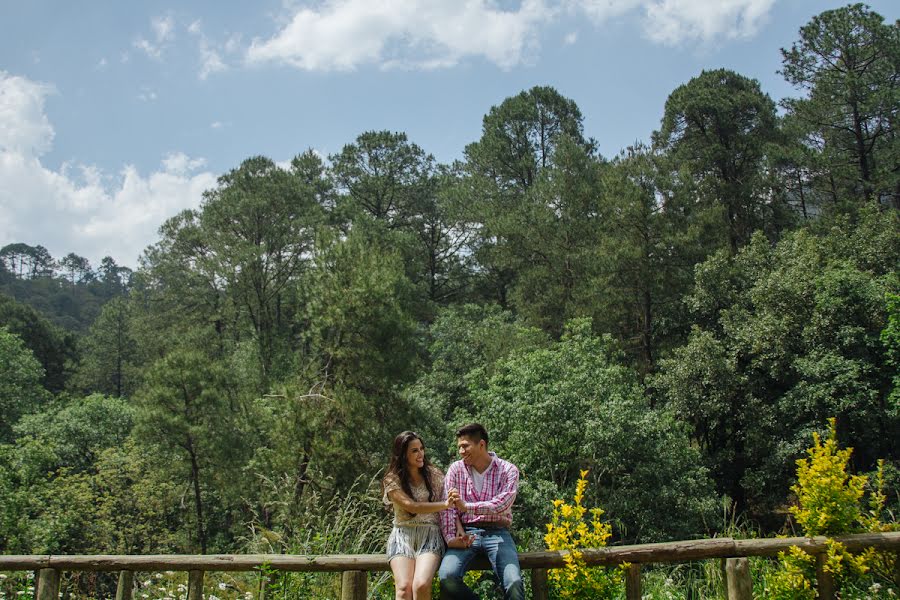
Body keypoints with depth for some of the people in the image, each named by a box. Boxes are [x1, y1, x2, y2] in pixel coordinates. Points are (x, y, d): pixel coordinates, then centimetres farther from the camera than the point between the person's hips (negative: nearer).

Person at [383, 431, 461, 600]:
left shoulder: (434, 475, 9)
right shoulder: (392, 480, 1)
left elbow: (449, 505, 6)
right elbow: (412, 506, -11)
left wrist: (460, 530, -11)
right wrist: (444, 504, -18)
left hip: (430, 535, 1)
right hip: (403, 536, -1)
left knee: (421, 585, -27)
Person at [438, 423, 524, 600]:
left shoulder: (508, 470, 1)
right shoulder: (456, 469, 7)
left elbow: (502, 504, -16)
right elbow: (448, 507, 0)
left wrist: (467, 507, -27)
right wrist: (450, 538, -16)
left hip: (497, 533, -1)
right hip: (466, 533, 2)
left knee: (514, 583, -27)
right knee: (447, 576, -27)